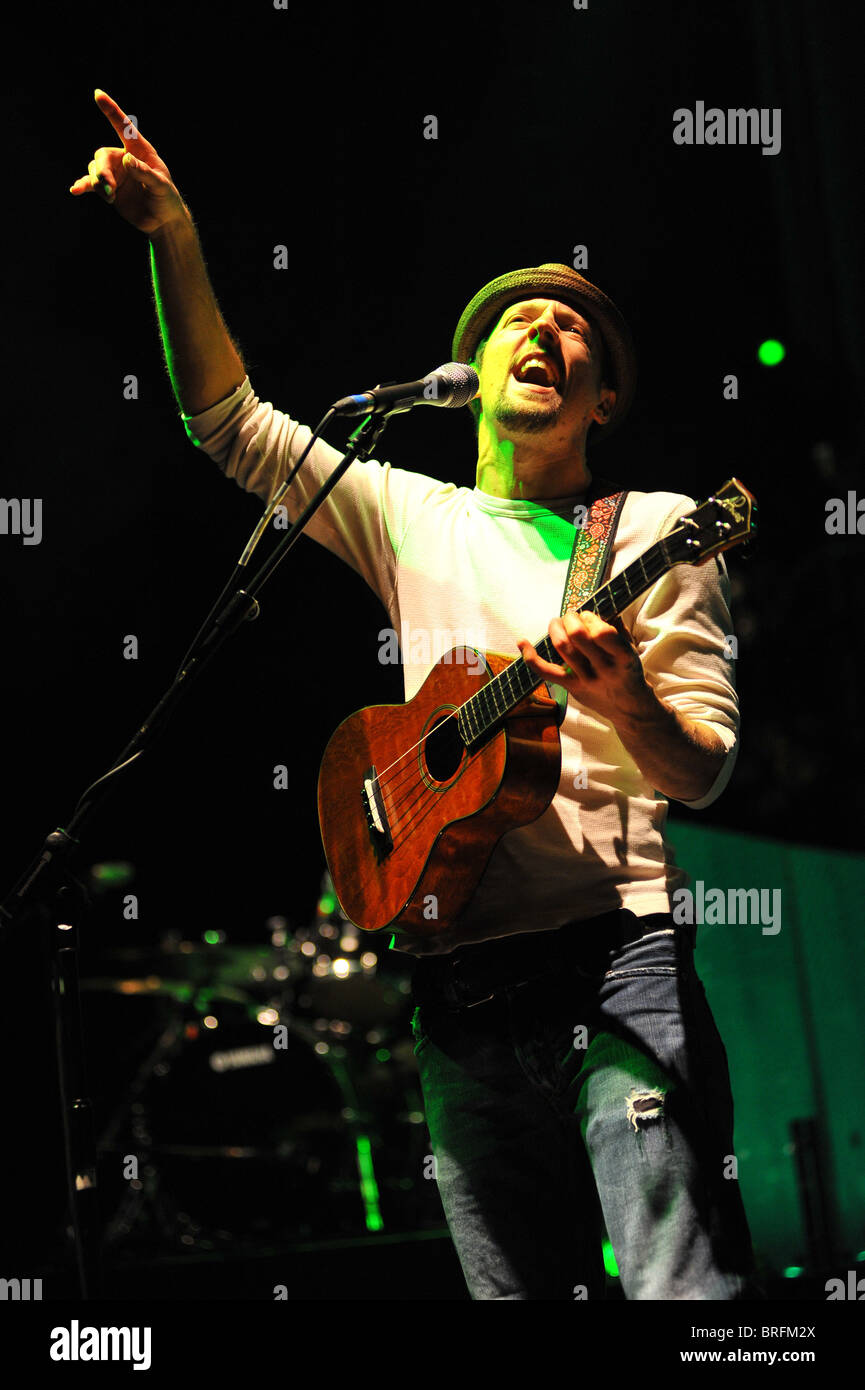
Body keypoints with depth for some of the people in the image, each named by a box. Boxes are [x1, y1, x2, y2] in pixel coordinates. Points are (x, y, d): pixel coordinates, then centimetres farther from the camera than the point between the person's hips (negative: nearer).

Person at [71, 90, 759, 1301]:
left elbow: (705, 771, 1)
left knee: (689, 1288, -16)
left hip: (615, 959, -3)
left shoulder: (656, 528, 8)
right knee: (518, 1289, 4)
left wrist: (629, 708, -22)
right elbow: (230, 422, 15)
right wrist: (174, 241, 2)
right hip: (461, 985, 3)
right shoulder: (412, 517, 19)